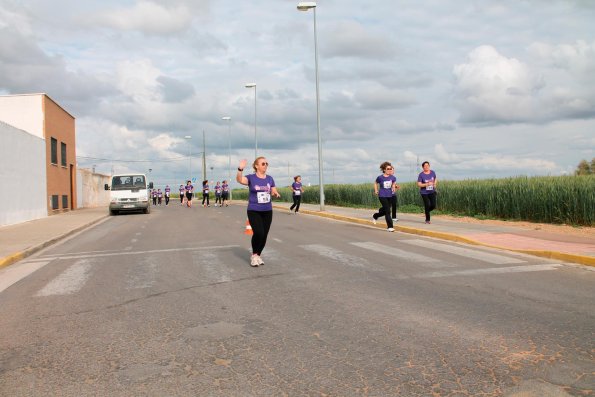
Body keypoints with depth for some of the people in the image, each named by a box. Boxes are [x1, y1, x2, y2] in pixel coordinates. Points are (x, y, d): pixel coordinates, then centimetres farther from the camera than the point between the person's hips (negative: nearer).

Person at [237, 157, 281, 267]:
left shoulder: (270, 178, 5)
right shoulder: (251, 178, -7)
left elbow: (274, 192, 14)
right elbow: (239, 180, -25)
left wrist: (275, 193, -9)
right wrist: (240, 169, -43)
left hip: (267, 211, 4)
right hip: (254, 211, -4)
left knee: (264, 235, 5)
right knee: (258, 232, -19)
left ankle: (258, 256, 26)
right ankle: (254, 255, 5)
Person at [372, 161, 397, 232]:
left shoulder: (392, 177, -2)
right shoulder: (380, 177, -9)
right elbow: (375, 183, 10)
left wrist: (393, 187, -3)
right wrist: (376, 190, 3)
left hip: (390, 196, 5)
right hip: (382, 196, -4)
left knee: (384, 210, 16)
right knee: (388, 211, -10)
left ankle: (375, 216, 46)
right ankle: (390, 226, -3)